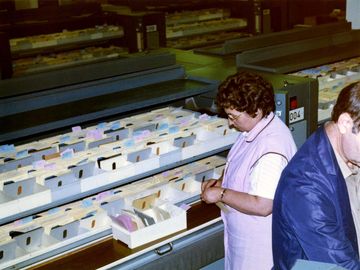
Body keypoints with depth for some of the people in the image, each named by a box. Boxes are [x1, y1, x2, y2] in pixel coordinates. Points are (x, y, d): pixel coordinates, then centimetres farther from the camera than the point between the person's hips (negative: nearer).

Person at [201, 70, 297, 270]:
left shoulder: (271, 148, -30)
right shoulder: (255, 129, 0)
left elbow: (263, 206, -32)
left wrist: (221, 194, -22)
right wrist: (221, 182, 1)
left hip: (258, 244, -9)